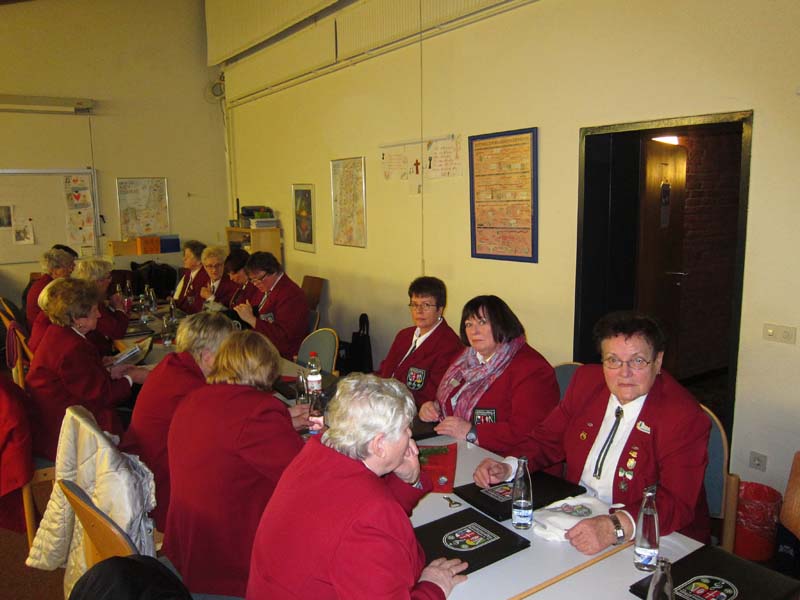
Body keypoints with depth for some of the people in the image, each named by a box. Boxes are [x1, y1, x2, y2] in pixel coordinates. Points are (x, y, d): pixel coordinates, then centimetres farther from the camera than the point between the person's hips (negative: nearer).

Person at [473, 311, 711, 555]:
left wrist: (615, 528, -40)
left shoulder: (685, 418, -17)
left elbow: (676, 504, -24)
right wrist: (508, 468, -9)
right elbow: (549, 438, 8)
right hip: (576, 519, 5)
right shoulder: (587, 380, 0)